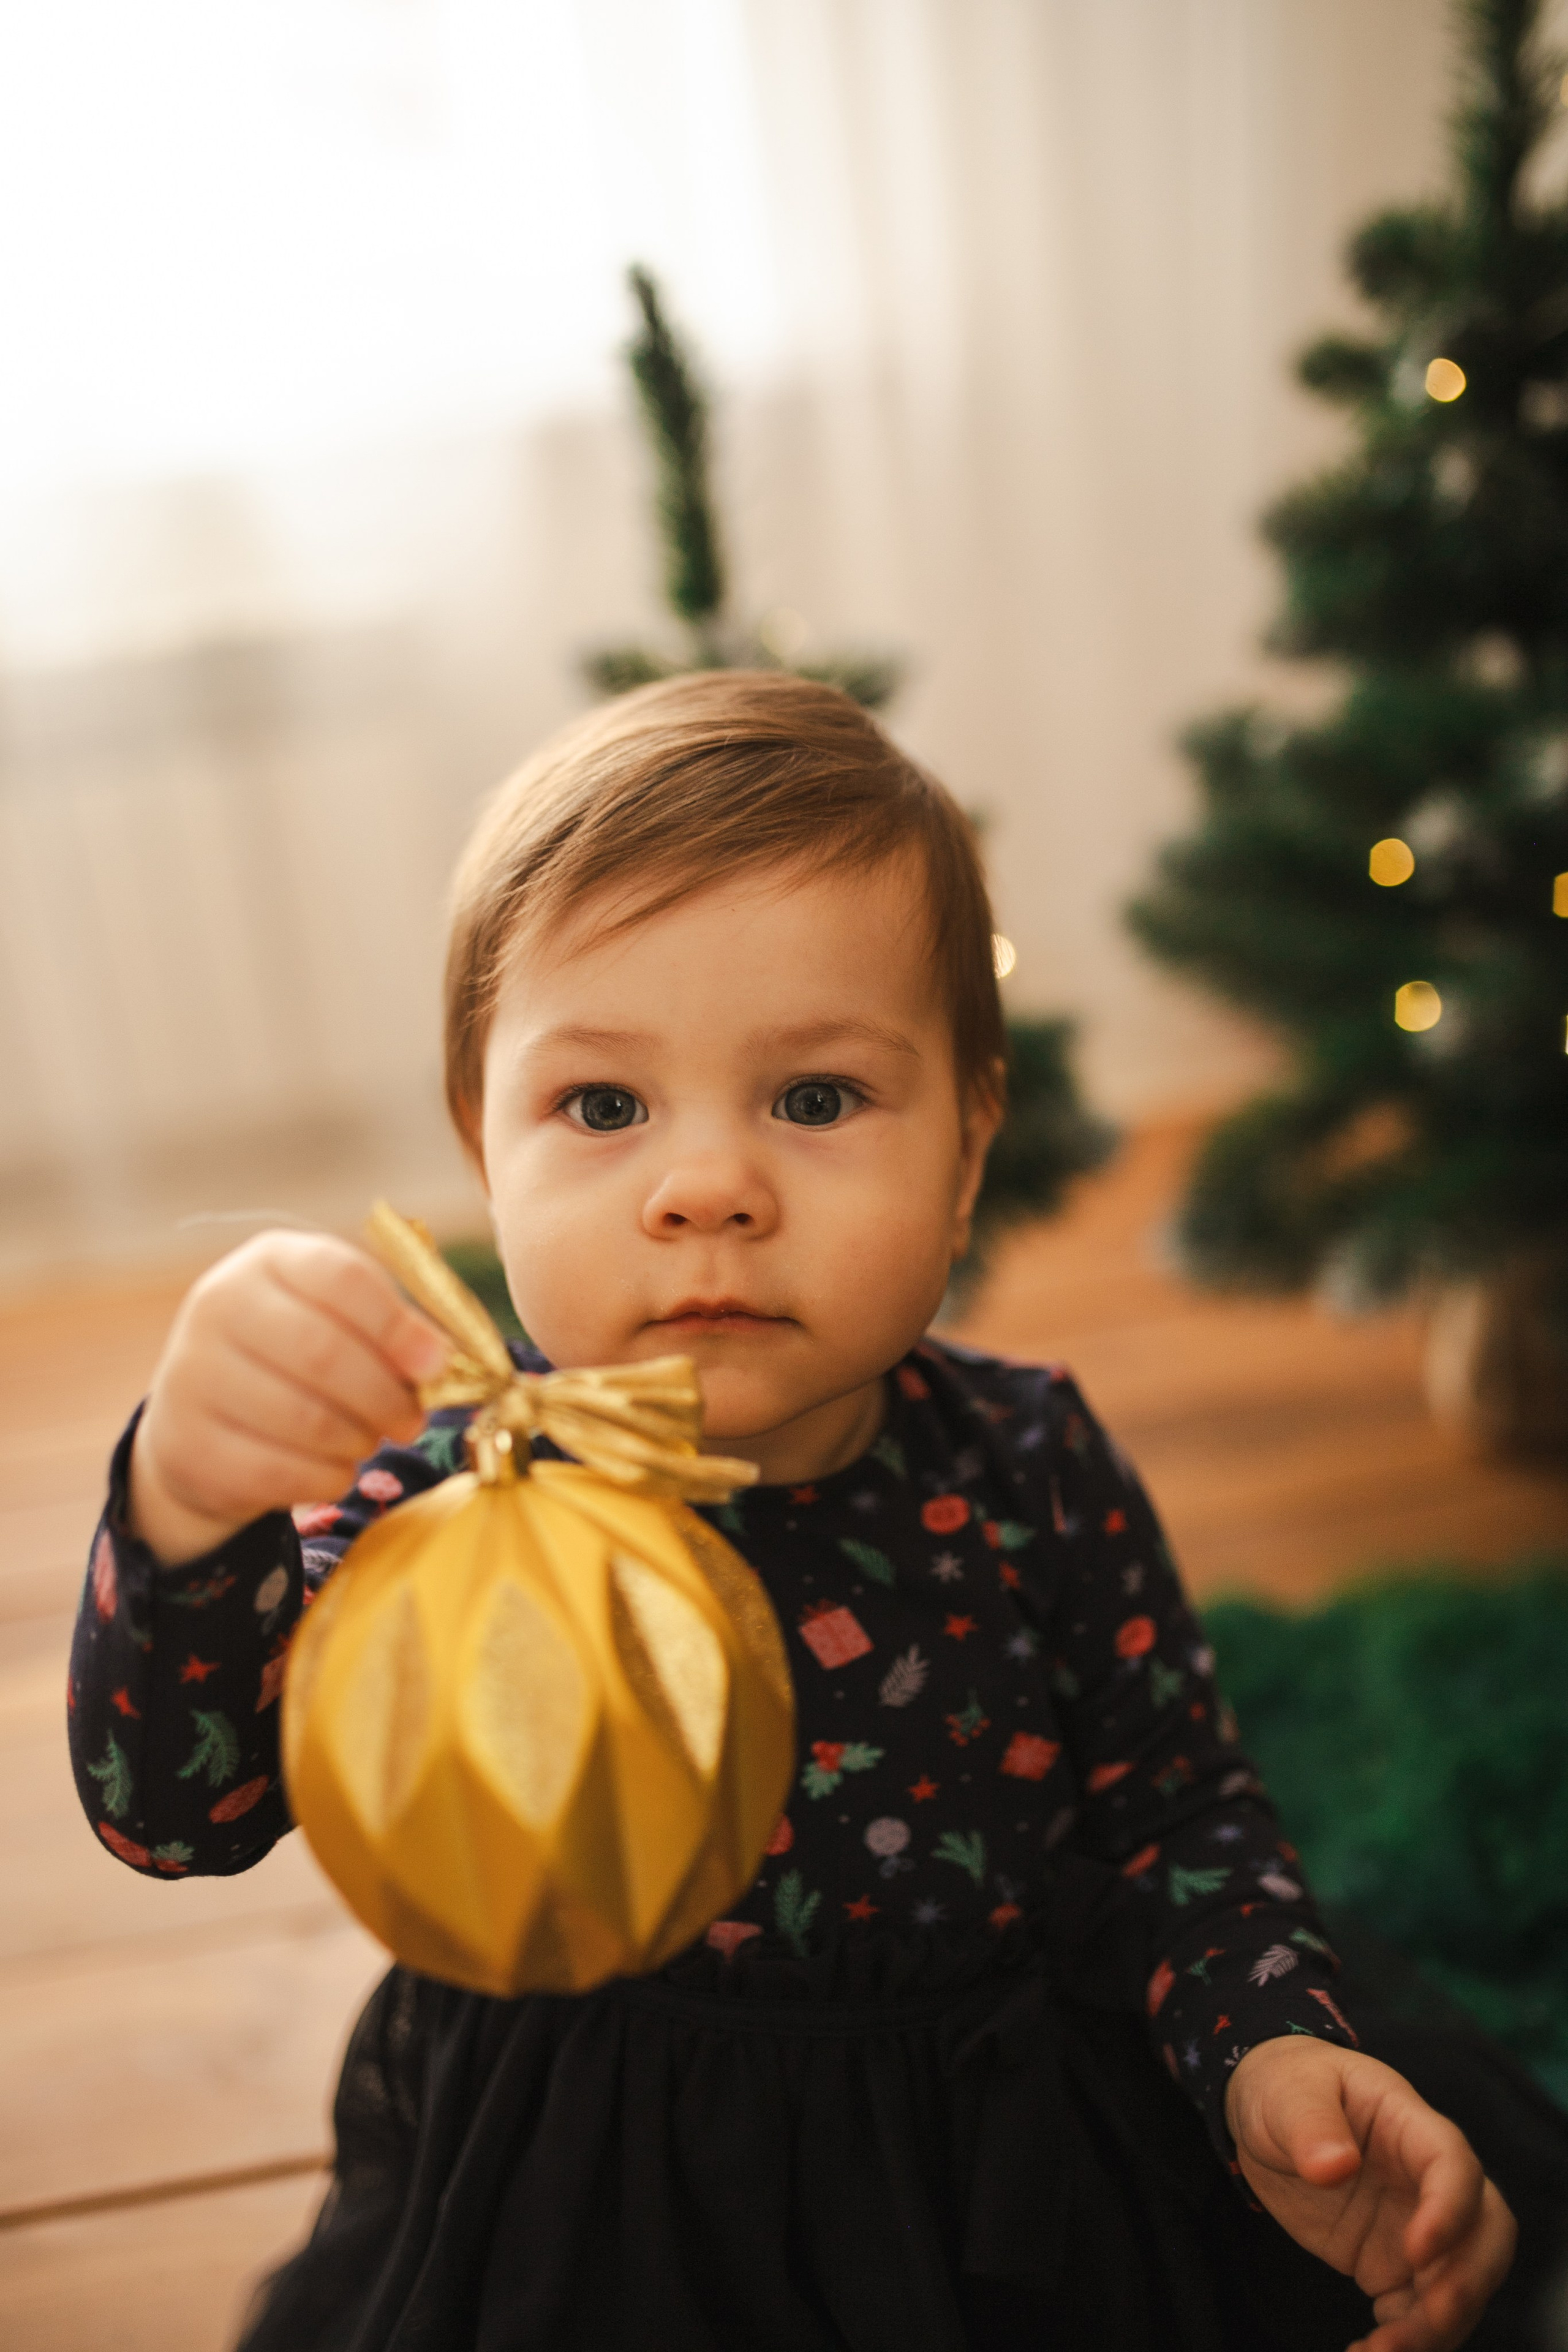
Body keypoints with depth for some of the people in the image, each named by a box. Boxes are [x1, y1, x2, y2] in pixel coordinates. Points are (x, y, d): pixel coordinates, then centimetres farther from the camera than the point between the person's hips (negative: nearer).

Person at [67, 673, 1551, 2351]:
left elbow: (1177, 1816, -1)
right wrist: (191, 1520, -49)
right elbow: (172, 1810, -29)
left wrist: (1269, 2053, -18)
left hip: (1008, 2193, 1)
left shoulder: (1031, 1476, -13)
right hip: (573, 2216, 0)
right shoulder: (460, 1500, -18)